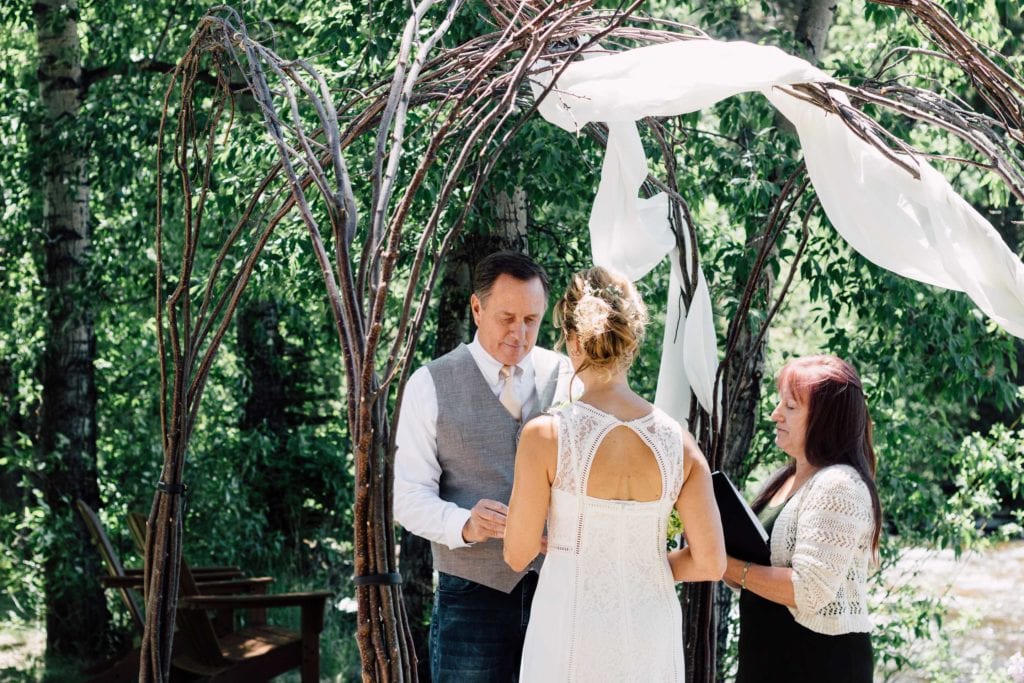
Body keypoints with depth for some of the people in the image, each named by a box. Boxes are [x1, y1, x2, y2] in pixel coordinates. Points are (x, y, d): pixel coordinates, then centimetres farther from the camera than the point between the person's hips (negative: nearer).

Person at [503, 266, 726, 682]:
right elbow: (710, 564, -5)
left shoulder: (546, 435, -14)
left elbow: (518, 554, -7)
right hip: (651, 631, 3)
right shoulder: (677, 441, -6)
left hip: (572, 630, -3)